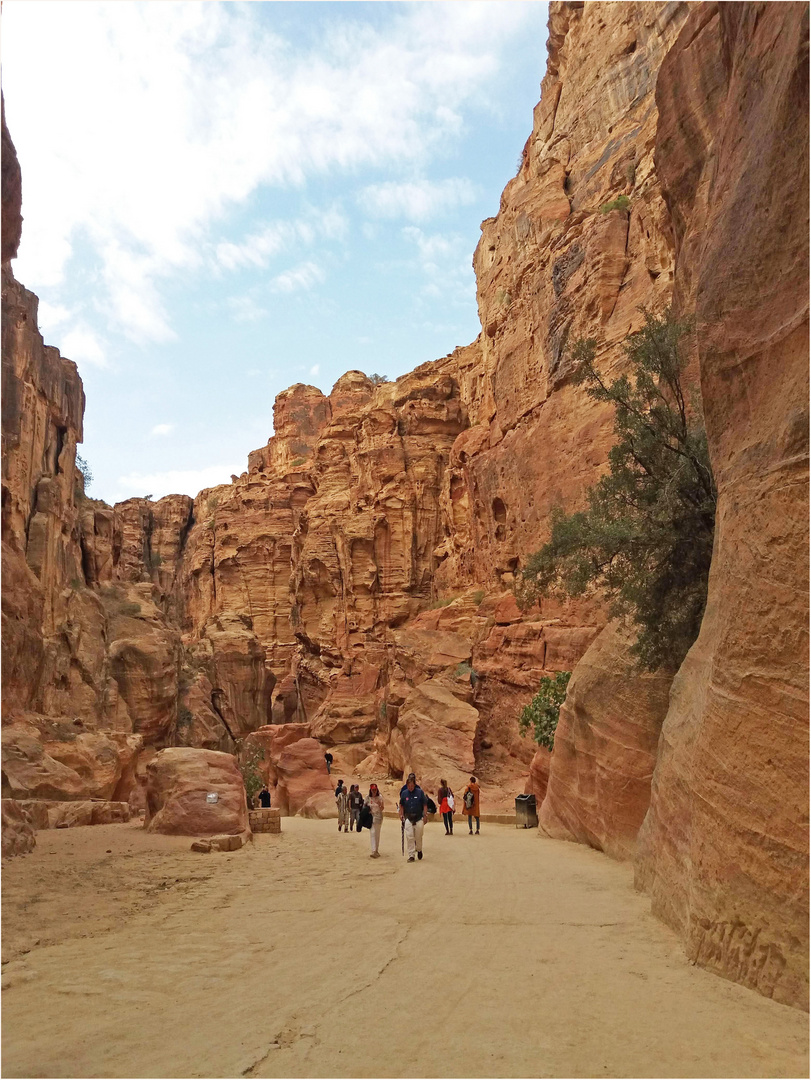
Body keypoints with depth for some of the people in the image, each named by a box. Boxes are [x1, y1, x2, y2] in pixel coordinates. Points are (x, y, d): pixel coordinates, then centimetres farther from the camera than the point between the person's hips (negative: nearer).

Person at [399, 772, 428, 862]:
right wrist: (401, 815, 6)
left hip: (419, 818, -1)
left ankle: (419, 850, 35)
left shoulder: (420, 792, -8)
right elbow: (401, 805, 11)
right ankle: (411, 855, 4)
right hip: (408, 818, 1)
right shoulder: (404, 793, -1)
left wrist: (425, 816, -4)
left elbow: (425, 805, -2)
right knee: (409, 837, -3)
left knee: (418, 837, 9)